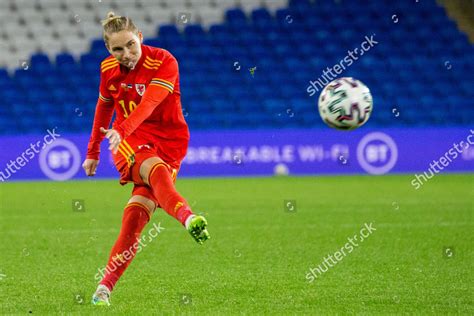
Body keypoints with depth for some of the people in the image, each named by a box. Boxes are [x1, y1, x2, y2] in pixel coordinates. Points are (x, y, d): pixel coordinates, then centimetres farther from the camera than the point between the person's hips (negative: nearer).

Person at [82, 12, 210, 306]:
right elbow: (104, 107, 21)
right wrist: (93, 152, 25)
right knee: (157, 171, -35)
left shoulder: (164, 62, -12)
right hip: (128, 140, 2)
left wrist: (123, 129, -45)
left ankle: (105, 287, -8)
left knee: (135, 216, -16)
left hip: (168, 141, -1)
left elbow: (149, 103, -29)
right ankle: (188, 217, -67)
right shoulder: (109, 68, 3)